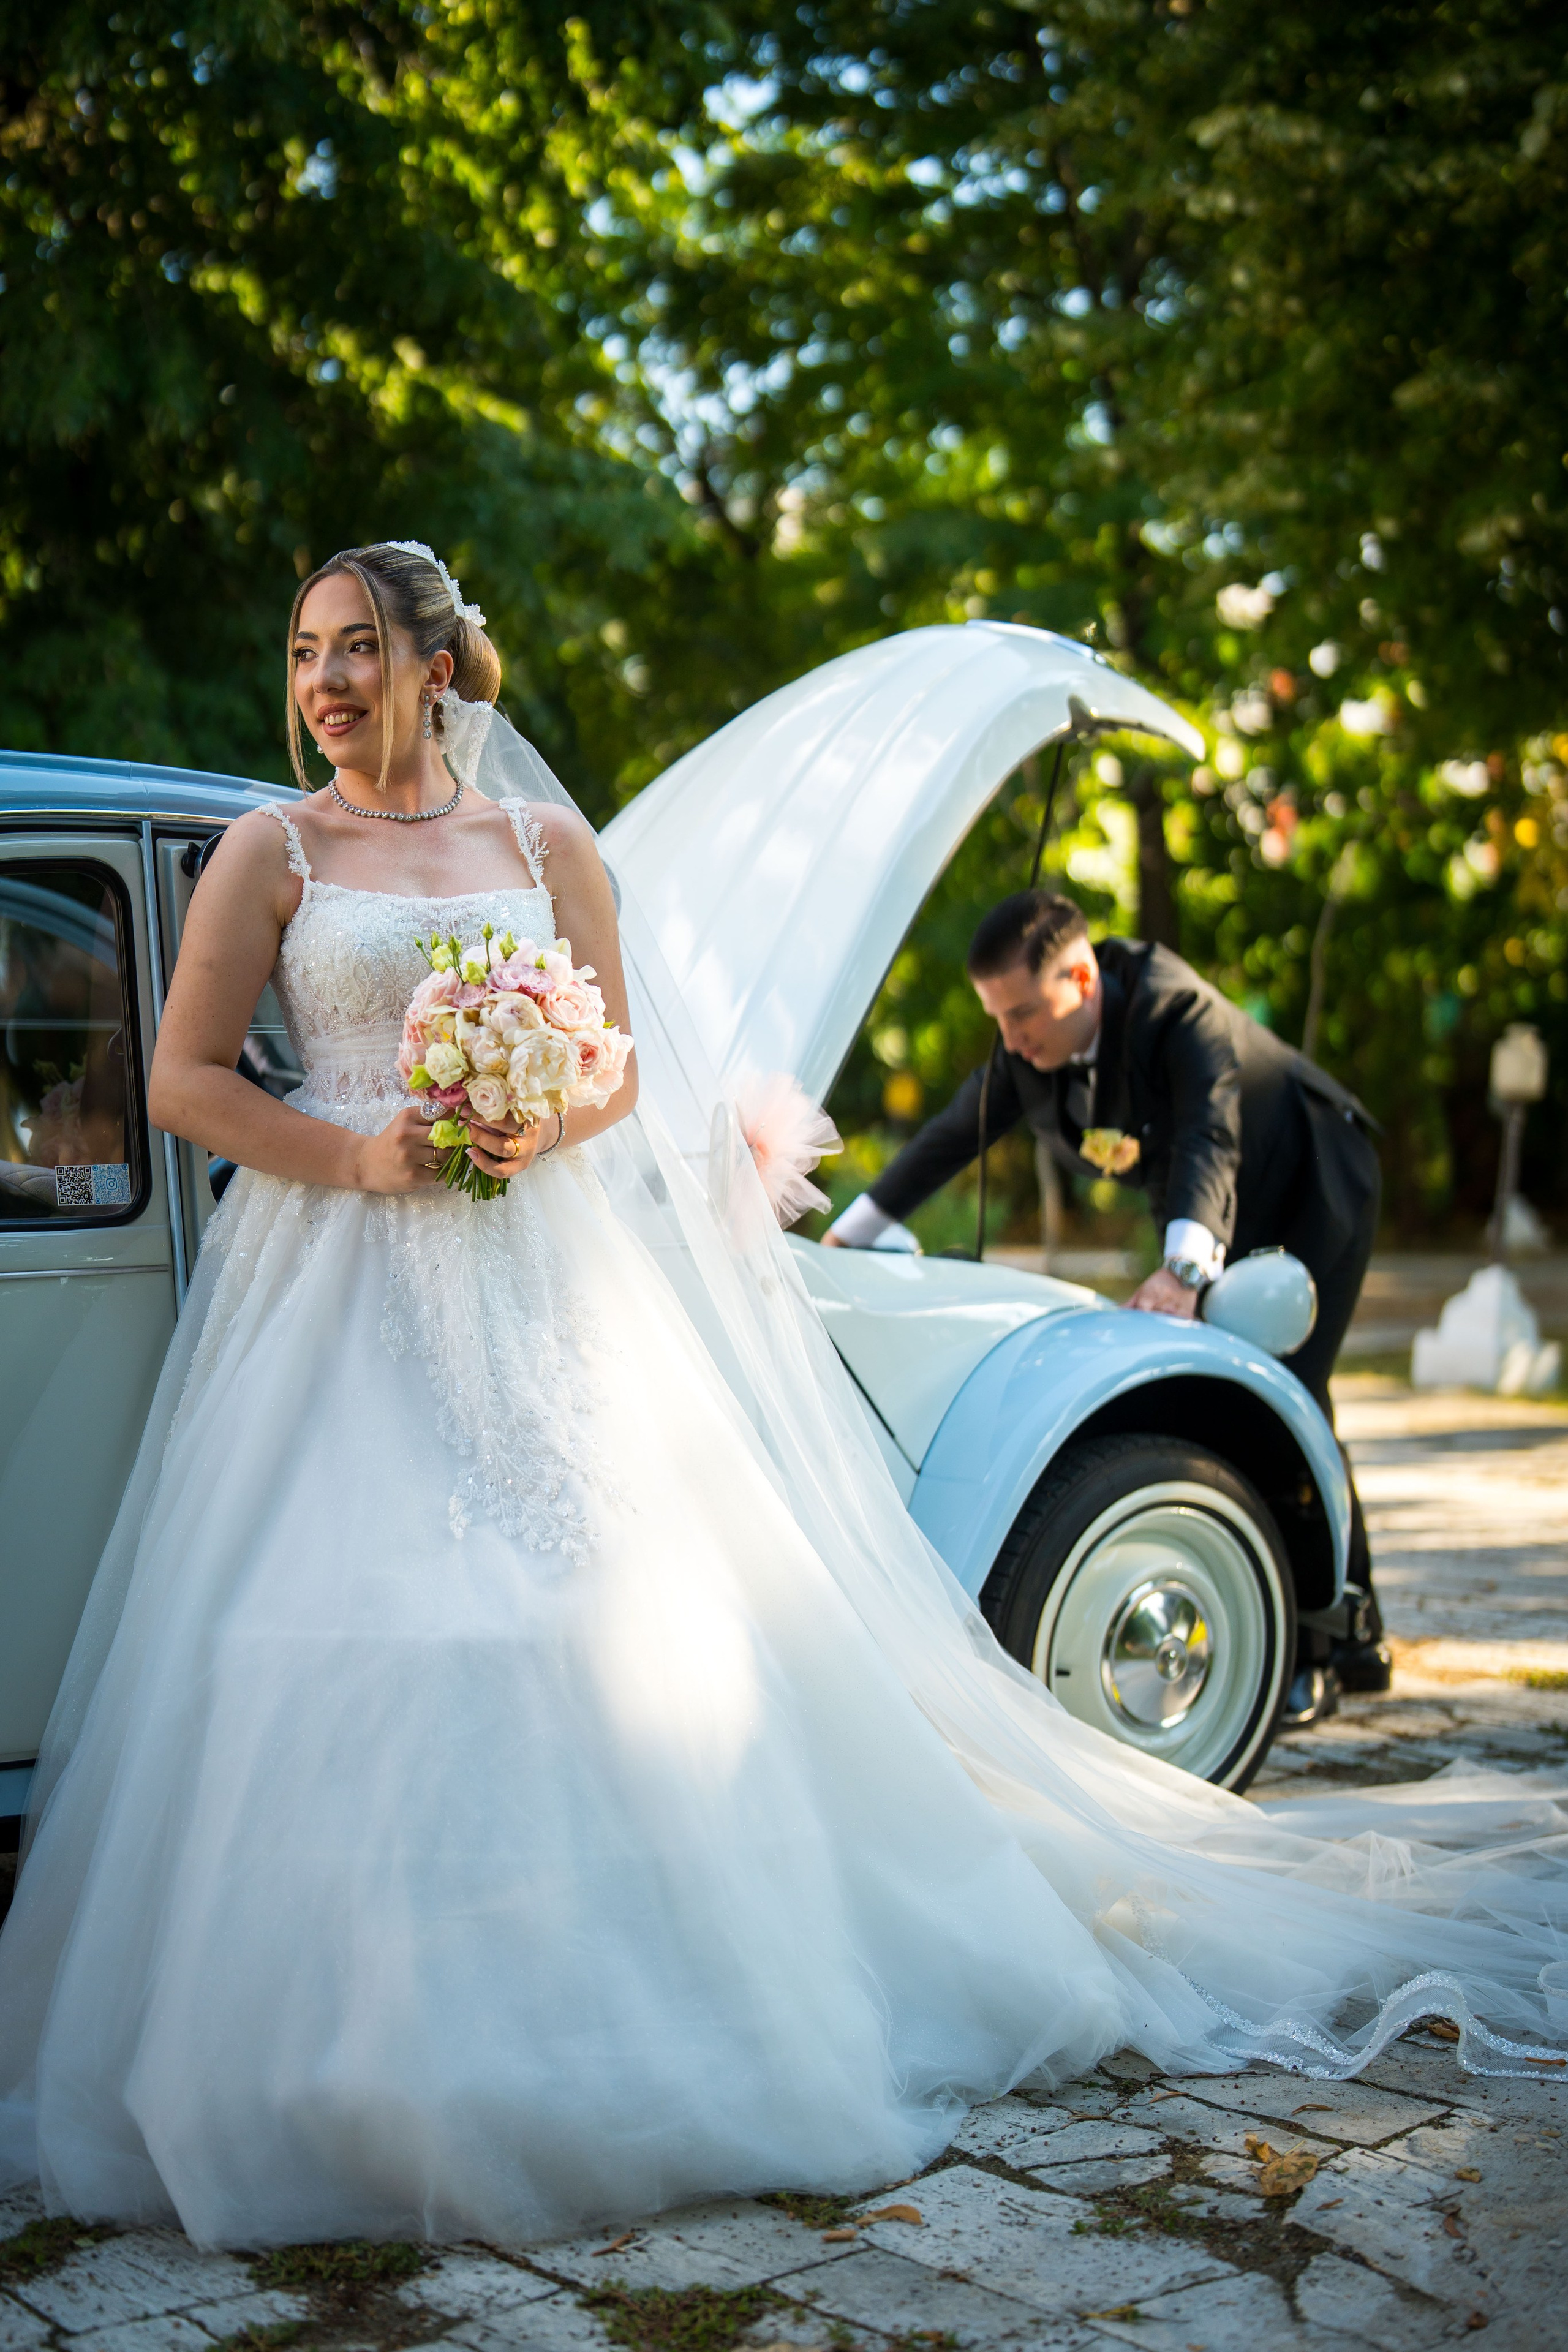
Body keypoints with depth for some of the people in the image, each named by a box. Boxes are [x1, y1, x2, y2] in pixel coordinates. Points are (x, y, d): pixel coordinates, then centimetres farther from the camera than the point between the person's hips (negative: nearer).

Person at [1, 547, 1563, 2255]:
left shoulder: (542, 840, 11)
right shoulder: (273, 852, 6)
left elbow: (618, 1065, 11)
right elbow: (184, 1081, 2)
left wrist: (540, 1127, -10)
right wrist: (354, 1156, -12)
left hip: (541, 1275, 2)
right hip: (344, 1286, -2)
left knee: (631, 1604, -3)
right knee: (353, 1624, -10)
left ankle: (649, 1988, 10)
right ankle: (369, 2037, -1)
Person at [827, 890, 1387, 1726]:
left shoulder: (1181, 1013, -35)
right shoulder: (1027, 1051, -15)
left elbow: (1209, 1142, -50)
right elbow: (952, 1137, 0)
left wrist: (1185, 1268, -67)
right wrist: (848, 1234, 5)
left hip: (1313, 1196, -7)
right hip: (1217, 1225, 8)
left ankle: (1306, 1662, -9)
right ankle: (1356, 1640, 19)